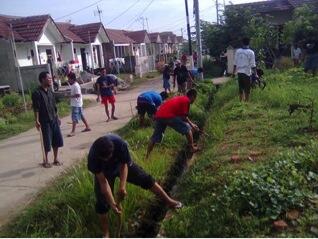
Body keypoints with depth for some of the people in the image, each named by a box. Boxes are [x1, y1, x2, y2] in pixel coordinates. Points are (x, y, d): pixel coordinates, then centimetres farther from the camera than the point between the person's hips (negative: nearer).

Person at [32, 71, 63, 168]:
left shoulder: (50, 91, 9)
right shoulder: (37, 93, -13)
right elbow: (36, 108, -15)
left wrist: (57, 117, 16)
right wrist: (37, 121, -20)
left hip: (54, 120, 7)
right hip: (45, 121, -7)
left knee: (57, 140, 9)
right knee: (47, 142, 1)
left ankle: (55, 159, 23)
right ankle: (45, 161, 18)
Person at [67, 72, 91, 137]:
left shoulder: (76, 86, -18)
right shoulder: (73, 85, 12)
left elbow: (78, 95, -26)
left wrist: (70, 96, -20)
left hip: (76, 104, -10)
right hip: (75, 104, 10)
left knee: (74, 118, -9)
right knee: (81, 116, 16)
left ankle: (73, 132, -8)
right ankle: (87, 127, 24)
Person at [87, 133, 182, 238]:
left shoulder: (119, 143, -41)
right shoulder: (92, 157, -40)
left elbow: (124, 165, -27)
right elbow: (103, 182, -33)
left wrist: (122, 187, -38)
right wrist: (112, 203, -35)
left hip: (121, 164, 1)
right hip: (103, 172, -1)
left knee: (145, 179, 1)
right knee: (102, 202, -7)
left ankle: (168, 201, 19)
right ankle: (106, 234, 11)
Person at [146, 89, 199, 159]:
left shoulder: (180, 98, 29)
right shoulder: (187, 100, 4)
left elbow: (182, 115, 36)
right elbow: (183, 117, -2)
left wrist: (191, 124, 39)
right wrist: (191, 125, 14)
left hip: (158, 115, 8)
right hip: (169, 116, -8)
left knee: (155, 137, 18)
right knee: (187, 129, 11)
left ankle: (146, 157, 22)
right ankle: (192, 148, 19)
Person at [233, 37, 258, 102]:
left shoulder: (238, 51, 2)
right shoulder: (251, 52, -9)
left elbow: (235, 63, 6)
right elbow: (253, 65, -9)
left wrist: (234, 72, 16)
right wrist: (255, 74, -2)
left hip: (239, 72, 4)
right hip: (247, 73, -4)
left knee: (241, 89, 13)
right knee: (247, 90, 5)